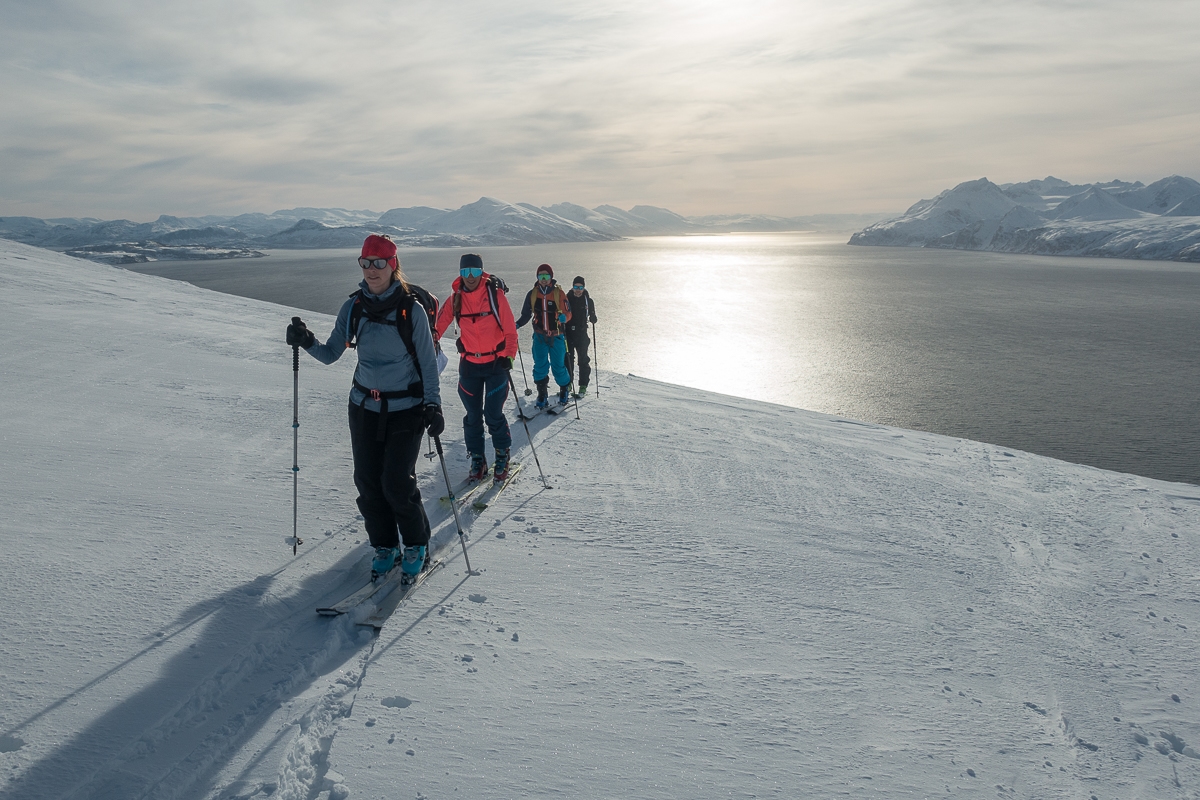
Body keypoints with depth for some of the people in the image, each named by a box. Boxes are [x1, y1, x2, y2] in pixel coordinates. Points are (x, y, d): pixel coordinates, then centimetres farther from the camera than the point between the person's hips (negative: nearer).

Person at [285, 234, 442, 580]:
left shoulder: (411, 309, -9)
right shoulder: (353, 308, 1)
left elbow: (428, 362, -6)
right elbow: (331, 354, 4)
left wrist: (433, 404, -15)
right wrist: (307, 342, -15)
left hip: (405, 410, -4)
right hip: (364, 407, 4)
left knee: (397, 484, -6)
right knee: (368, 482, 5)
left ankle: (416, 544, 19)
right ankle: (384, 546, 25)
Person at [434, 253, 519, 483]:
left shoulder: (495, 294, -10)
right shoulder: (456, 298, -2)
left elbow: (509, 328, -8)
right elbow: (439, 323, 1)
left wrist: (509, 355, -17)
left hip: (495, 362, -3)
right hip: (469, 364, 3)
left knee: (493, 414, -4)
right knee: (473, 415, 7)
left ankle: (502, 457, 17)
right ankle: (477, 460, 20)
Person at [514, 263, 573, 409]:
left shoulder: (559, 293, -5)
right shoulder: (532, 294, 1)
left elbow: (568, 313, -1)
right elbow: (526, 314, 8)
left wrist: (564, 317, -24)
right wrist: (517, 324, -9)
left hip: (556, 336, -2)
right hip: (539, 336, 2)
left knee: (558, 366, 3)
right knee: (540, 366, -5)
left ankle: (564, 389, 29)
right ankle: (542, 396, 6)